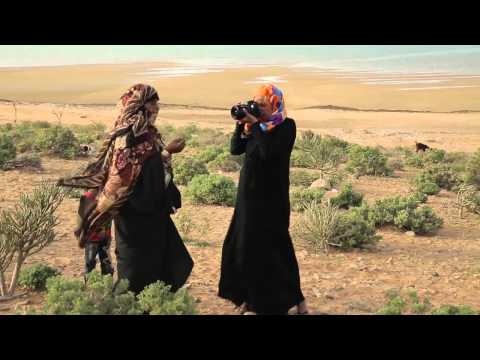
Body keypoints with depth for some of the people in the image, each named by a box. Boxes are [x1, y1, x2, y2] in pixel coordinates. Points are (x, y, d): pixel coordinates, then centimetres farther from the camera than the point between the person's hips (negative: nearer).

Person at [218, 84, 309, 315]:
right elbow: (235, 149, 4)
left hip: (271, 198, -7)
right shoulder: (256, 125, 8)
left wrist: (255, 125, -20)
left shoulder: (286, 126, -11)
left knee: (268, 250, -2)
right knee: (241, 246, 13)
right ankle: (252, 298, 27)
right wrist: (242, 124, -7)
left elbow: (269, 152, -25)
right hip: (249, 195, 8)